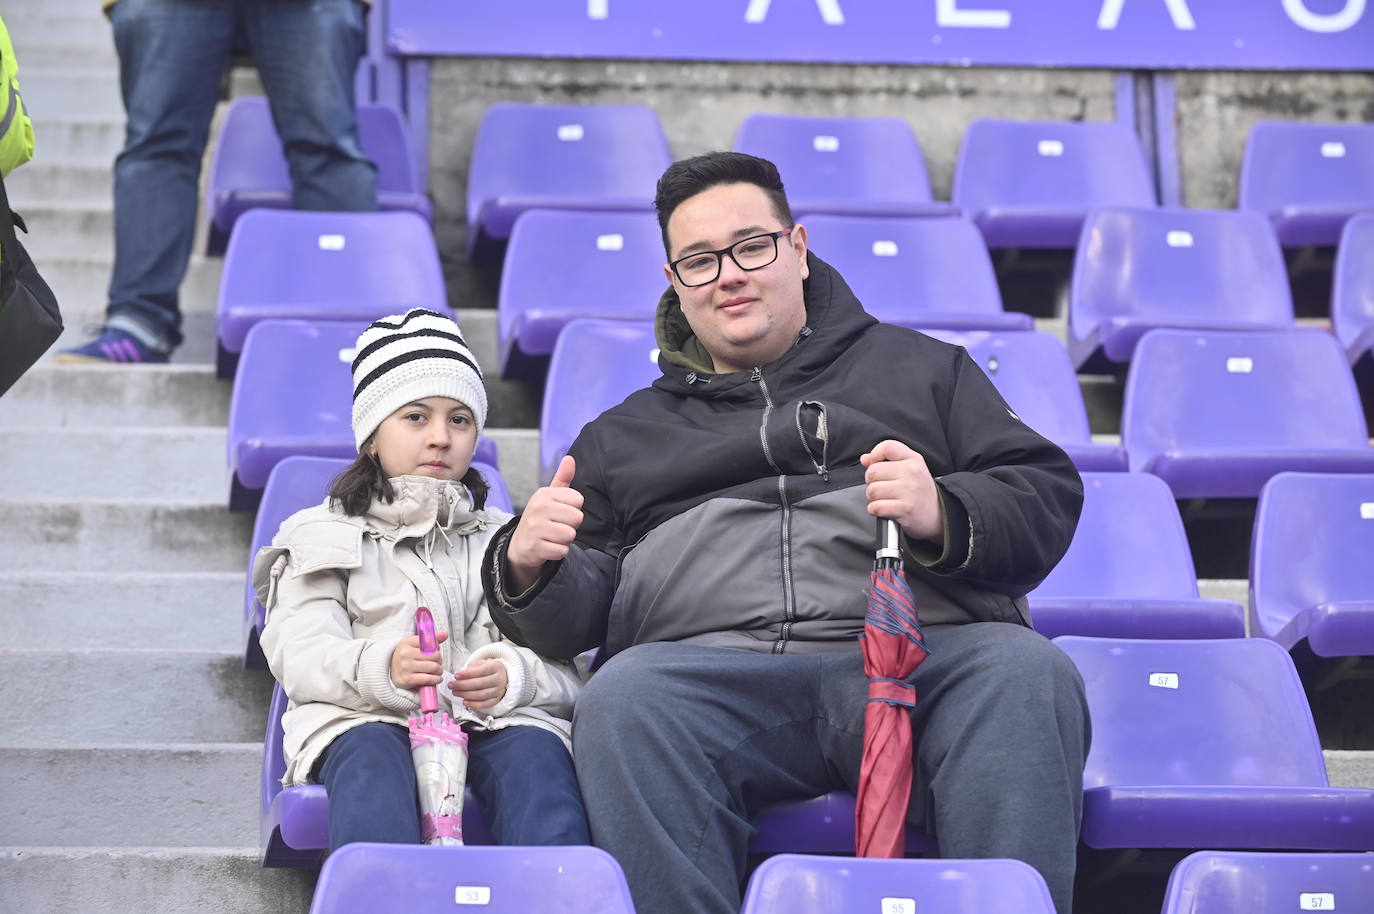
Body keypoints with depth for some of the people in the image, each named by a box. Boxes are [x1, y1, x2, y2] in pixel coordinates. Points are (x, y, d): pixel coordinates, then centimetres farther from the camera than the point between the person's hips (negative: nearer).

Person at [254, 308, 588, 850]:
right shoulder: (322, 537, 24)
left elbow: (566, 673, 14)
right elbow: (300, 657, 4)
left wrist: (514, 676, -12)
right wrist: (380, 667, -20)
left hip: (498, 722, 2)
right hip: (364, 722, -1)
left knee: (536, 754, -33)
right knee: (371, 758, -37)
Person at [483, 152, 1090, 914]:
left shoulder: (919, 367, 27)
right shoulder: (622, 436, 32)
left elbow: (1048, 499, 15)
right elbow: (574, 616, 24)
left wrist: (943, 516, -7)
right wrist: (530, 568, 0)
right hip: (711, 663, 1)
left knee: (1029, 676, -34)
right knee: (623, 700, -34)